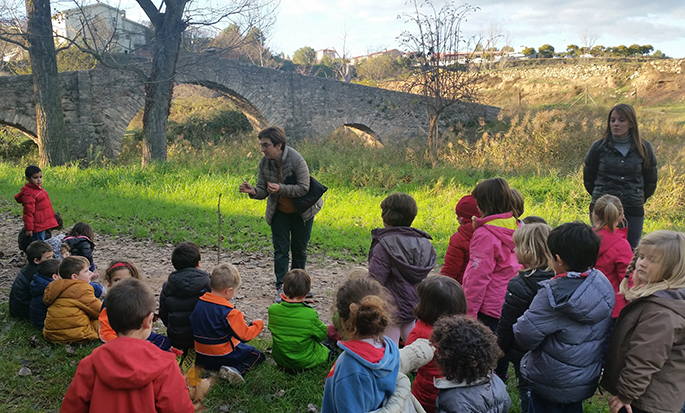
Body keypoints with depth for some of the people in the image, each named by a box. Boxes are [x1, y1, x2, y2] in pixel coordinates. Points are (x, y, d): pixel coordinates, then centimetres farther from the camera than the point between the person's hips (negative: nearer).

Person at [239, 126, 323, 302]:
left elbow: (303, 188, -26)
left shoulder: (296, 160, -25)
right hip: (279, 213, 3)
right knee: (280, 250, 0)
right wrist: (253, 191, -30)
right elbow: (263, 190, -7)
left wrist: (280, 189, -37)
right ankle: (281, 288, 4)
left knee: (299, 249, 10)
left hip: (301, 212, -3)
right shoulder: (264, 163, -11)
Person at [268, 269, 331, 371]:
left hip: (279, 359, 3)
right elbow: (323, 335, -12)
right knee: (330, 353, 24)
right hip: (304, 362, -3)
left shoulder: (272, 309, -17)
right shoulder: (310, 315, -28)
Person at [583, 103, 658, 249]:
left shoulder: (643, 148, 4)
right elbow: (588, 179, 11)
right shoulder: (599, 147, 0)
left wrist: (638, 199, 17)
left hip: (634, 211, 2)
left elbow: (651, 181, 16)